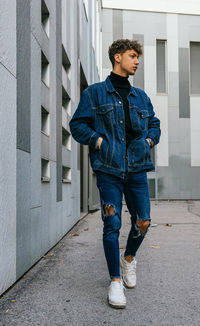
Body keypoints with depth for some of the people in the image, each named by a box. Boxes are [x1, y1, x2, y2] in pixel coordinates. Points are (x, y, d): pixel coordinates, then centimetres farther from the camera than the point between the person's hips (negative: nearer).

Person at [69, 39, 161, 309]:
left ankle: (129, 258, 34)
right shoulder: (94, 93, 4)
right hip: (109, 170, -4)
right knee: (112, 224, -5)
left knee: (143, 222, 4)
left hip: (137, 168, 4)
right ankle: (115, 281, 9)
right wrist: (99, 140, -10)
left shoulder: (141, 96, 17)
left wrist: (149, 140, 7)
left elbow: (154, 123, 26)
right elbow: (77, 125, 2)